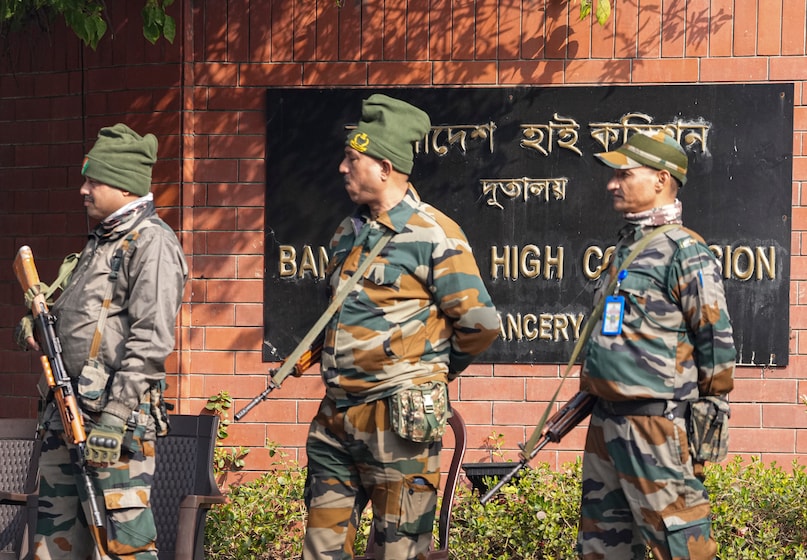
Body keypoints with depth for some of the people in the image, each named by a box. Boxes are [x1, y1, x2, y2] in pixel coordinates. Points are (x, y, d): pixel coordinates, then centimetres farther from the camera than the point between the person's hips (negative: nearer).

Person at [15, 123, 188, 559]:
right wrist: (40, 327, 9)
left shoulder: (152, 243, -10)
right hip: (67, 406, 10)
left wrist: (115, 414, -22)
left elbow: (151, 340, -18)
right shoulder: (101, 240, 20)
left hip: (115, 409, -10)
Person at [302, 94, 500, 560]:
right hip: (336, 415, 8)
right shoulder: (348, 234, 15)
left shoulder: (433, 234, -10)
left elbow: (480, 322, -11)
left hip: (398, 416, -7)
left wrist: (431, 369, 3)